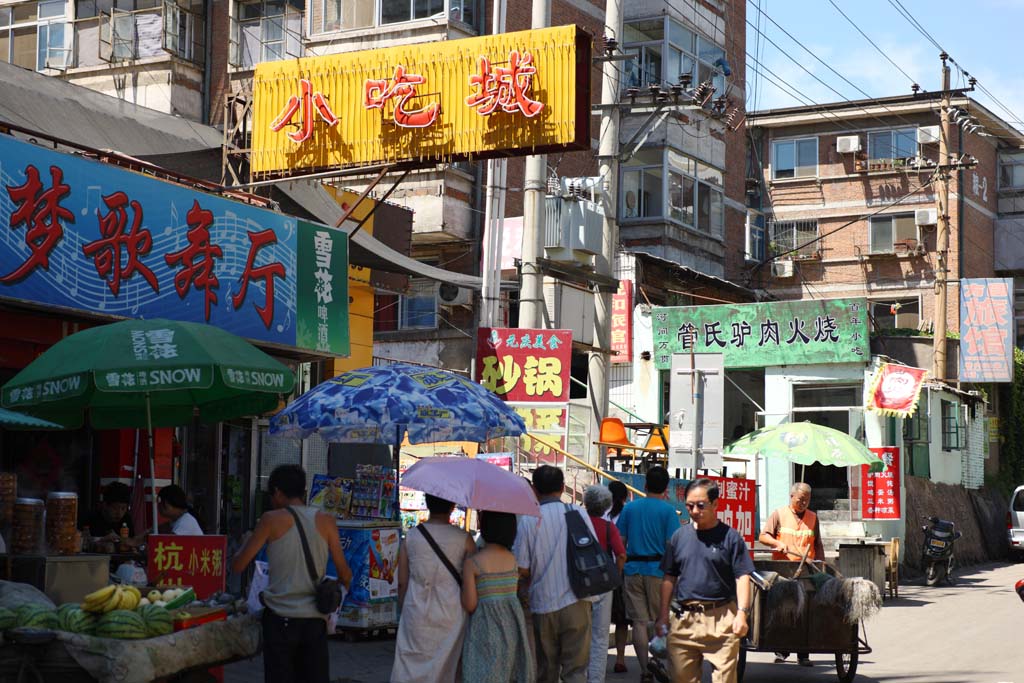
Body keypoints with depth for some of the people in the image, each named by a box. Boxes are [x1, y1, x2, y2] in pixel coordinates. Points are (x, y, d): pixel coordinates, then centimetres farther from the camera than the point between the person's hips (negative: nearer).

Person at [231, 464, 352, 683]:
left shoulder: (272, 520, -2)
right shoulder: (326, 521, 4)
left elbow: (238, 566, -1)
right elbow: (345, 575, 4)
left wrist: (247, 540, 18)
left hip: (280, 618, -2)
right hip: (315, 619, 2)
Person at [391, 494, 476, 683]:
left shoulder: (411, 537, -2)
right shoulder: (464, 539, -6)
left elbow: (402, 583, 2)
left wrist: (403, 609, 14)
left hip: (417, 617, 1)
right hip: (451, 616, -1)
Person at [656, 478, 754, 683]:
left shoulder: (730, 537, 1)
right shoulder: (680, 536, 11)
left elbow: (742, 577, -1)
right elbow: (669, 578, 15)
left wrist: (742, 613, -13)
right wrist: (663, 616, 11)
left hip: (721, 620, -4)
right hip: (683, 618, 4)